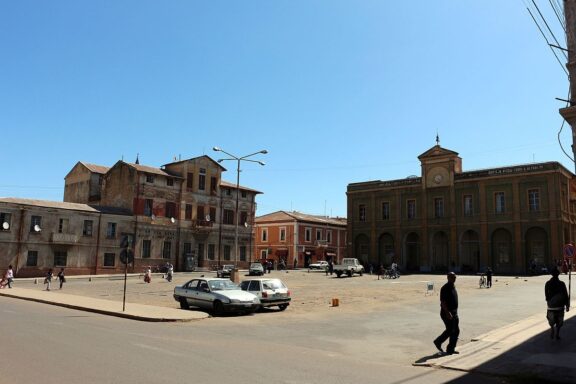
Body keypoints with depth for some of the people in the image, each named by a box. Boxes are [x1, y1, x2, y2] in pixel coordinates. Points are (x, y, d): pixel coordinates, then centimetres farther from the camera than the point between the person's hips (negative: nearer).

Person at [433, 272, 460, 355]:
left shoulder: (453, 287, 12)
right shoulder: (445, 288, -16)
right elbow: (442, 301, -21)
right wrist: (447, 312, -27)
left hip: (454, 312, 9)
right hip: (447, 313, -9)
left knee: (456, 331, 7)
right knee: (450, 330, -6)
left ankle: (451, 349, 15)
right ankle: (438, 342, 14)